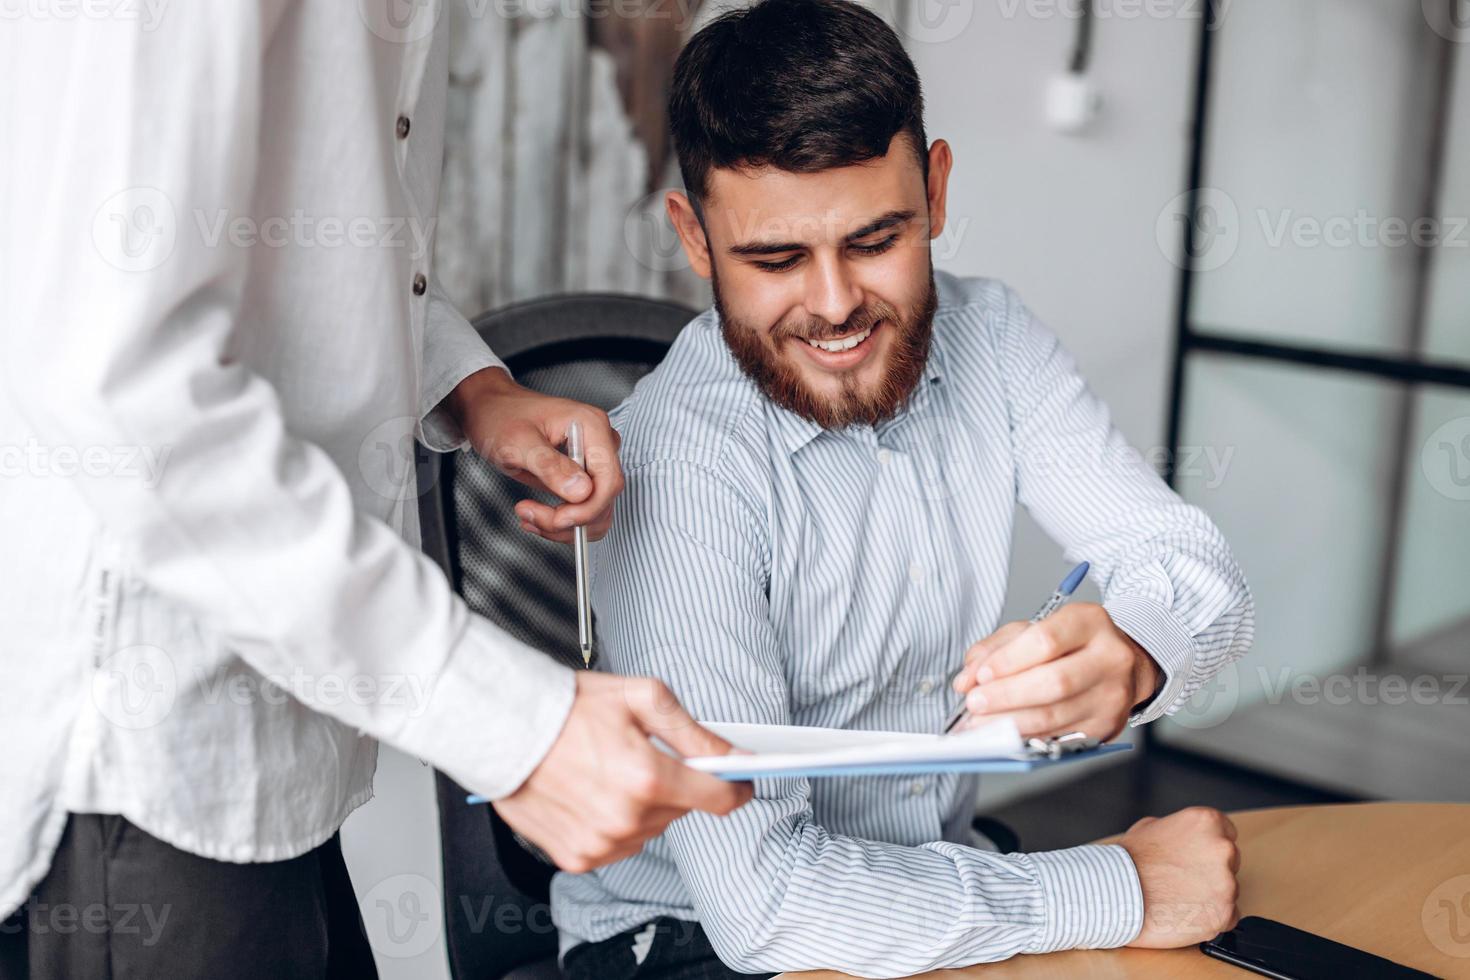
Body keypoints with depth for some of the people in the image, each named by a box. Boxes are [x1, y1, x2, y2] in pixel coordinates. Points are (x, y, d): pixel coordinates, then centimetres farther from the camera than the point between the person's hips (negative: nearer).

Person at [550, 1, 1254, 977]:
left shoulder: (987, 339, -4)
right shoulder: (678, 468, -24)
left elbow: (1197, 567, -9)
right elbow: (758, 898, -28)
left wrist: (1133, 657, -33)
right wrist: (1125, 893, -21)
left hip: (938, 878, 5)